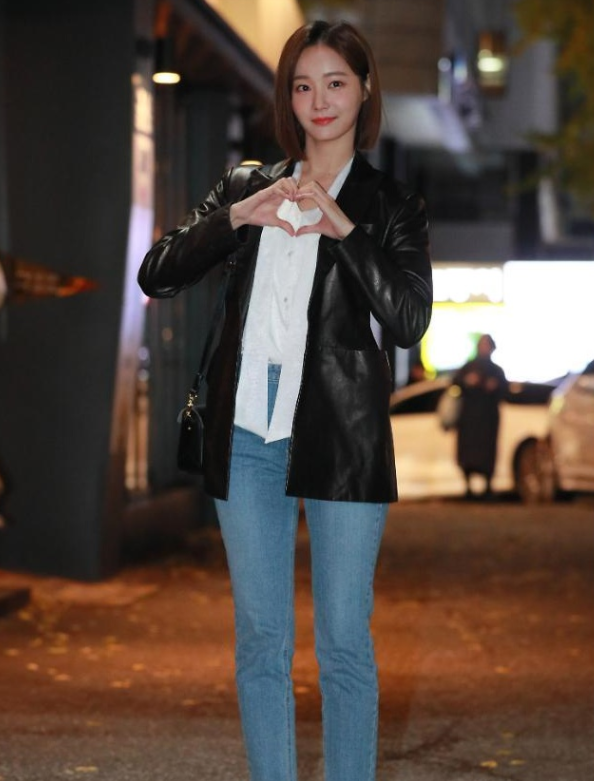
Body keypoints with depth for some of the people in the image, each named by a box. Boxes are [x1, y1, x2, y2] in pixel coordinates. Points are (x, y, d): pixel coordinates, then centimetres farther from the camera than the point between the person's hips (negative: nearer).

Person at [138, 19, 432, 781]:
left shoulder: (389, 203, 6)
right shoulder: (245, 186, 14)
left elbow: (409, 319, -8)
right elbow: (155, 275, 3)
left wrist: (342, 227, -17)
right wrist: (238, 217, -10)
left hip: (340, 436, -3)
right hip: (247, 433, 3)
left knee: (344, 645, 0)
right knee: (260, 641, 8)